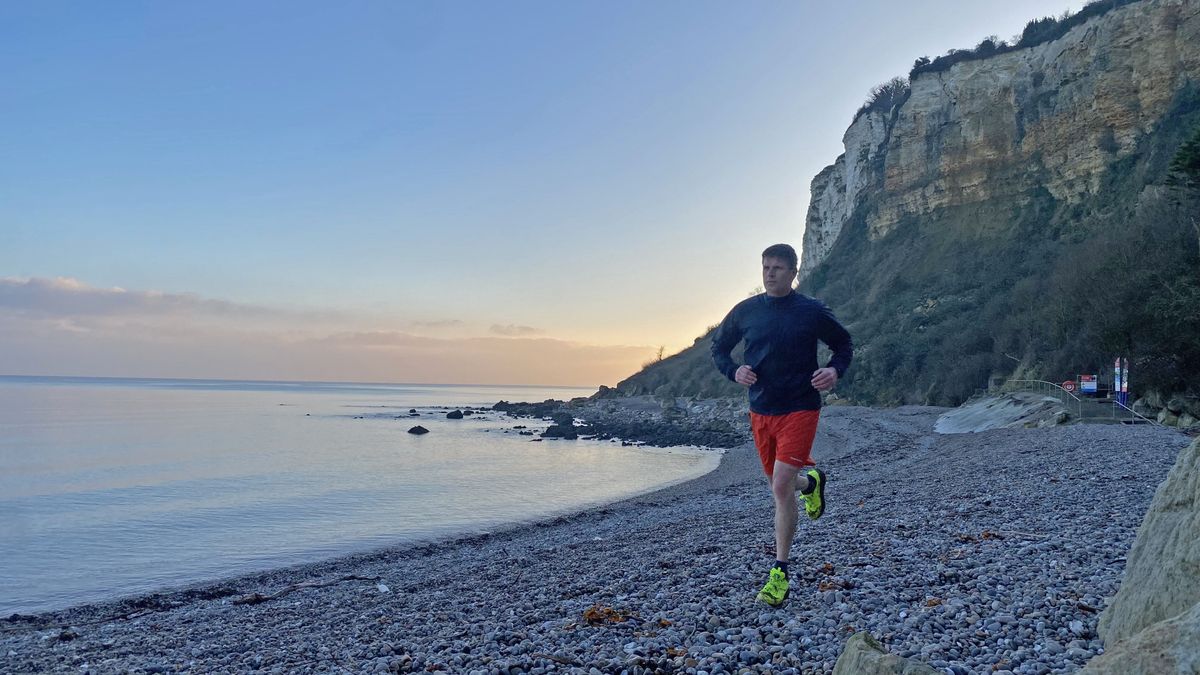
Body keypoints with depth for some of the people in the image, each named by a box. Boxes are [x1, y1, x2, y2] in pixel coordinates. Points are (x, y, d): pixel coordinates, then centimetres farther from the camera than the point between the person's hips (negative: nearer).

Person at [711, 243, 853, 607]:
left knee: (781, 488, -12)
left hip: (800, 409, -4)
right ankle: (810, 480, 55)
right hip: (760, 410, 4)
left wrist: (835, 370, -11)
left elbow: (844, 344, 9)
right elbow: (719, 348, 13)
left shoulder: (813, 311, -5)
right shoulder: (745, 311, 2)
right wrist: (734, 371, -7)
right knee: (778, 484, 17)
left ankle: (780, 573, 0)